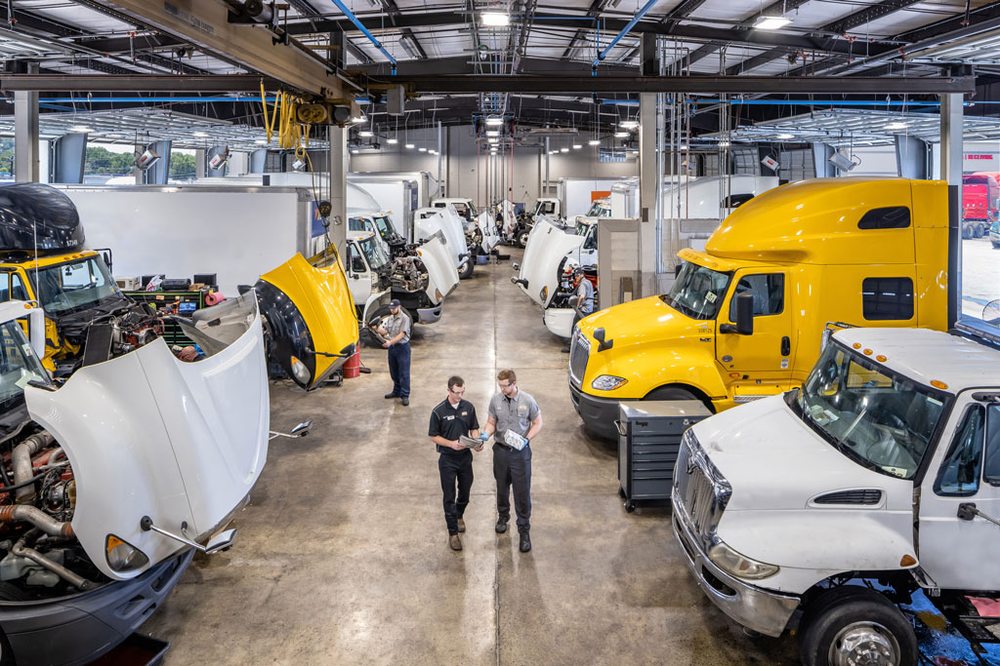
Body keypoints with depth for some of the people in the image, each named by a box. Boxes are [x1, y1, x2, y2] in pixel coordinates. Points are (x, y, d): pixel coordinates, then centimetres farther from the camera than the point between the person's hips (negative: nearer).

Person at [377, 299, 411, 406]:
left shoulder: (404, 318, -12)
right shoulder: (390, 318, 11)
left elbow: (402, 334, -19)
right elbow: (385, 331, 9)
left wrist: (390, 342, -30)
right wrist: (381, 330, -15)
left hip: (402, 347, -7)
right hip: (391, 347, 7)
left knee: (404, 373, -6)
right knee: (394, 372, 15)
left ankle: (405, 395, -4)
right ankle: (397, 391, 28)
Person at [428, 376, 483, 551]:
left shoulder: (468, 407, -4)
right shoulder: (439, 411, -15)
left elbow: (474, 429, 6)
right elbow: (433, 436, -8)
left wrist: (477, 442, -14)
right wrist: (451, 444, -23)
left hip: (465, 457, 4)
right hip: (447, 459, -4)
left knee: (465, 492, 18)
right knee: (449, 496, 3)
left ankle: (459, 515, 47)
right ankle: (453, 533, 14)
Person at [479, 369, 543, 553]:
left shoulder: (527, 400, -13)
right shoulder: (496, 400, -6)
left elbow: (537, 423, -3)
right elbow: (491, 422, 4)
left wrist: (527, 439, -17)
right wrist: (486, 433, -17)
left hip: (521, 452, -3)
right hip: (501, 450, 3)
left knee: (522, 492, -1)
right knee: (502, 487, 20)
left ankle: (524, 530, 10)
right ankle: (503, 516, 44)